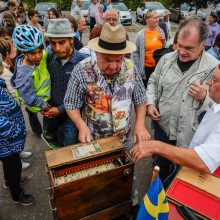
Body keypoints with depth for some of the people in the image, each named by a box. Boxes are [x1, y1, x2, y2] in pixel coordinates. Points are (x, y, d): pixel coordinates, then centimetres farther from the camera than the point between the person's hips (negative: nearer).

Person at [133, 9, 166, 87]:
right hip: (147, 68, -4)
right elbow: (136, 53, -6)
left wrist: (163, 41, -7)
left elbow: (164, 48, 13)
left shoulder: (160, 31, 2)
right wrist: (139, 68, -6)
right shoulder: (141, 34, -11)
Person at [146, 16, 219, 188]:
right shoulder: (166, 59, -3)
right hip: (162, 127, 4)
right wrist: (150, 103, -5)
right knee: (160, 164, 25)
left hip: (189, 136, -3)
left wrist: (205, 98, -28)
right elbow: (153, 82, 10)